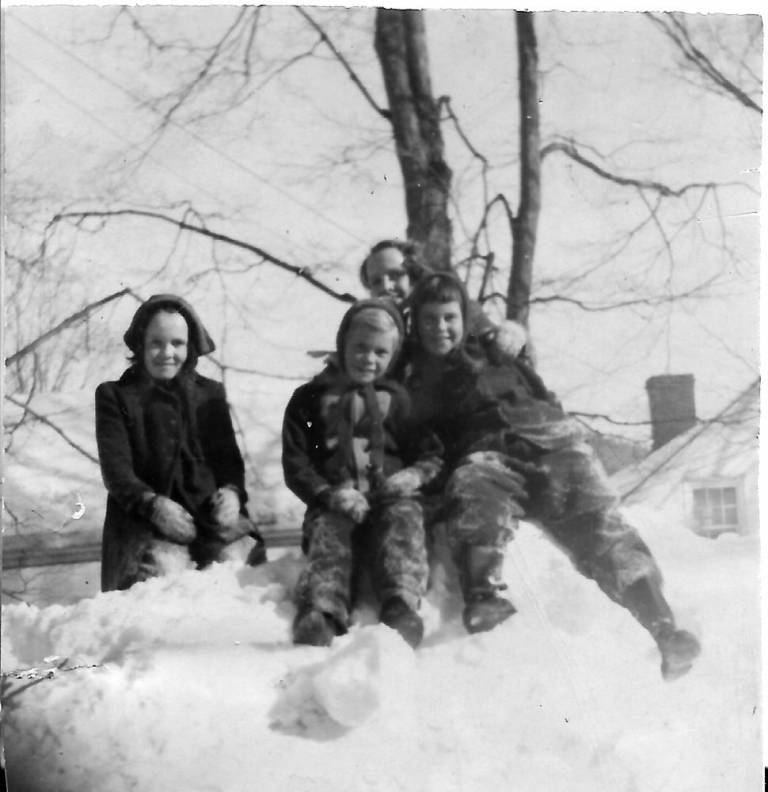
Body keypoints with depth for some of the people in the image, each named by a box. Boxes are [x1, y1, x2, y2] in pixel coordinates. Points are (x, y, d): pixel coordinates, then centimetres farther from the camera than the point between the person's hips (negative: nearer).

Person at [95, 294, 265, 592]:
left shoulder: (210, 394, 22)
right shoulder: (115, 396, 12)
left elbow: (228, 456, 15)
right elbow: (116, 469, 1)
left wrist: (231, 491, -9)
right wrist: (153, 504, -18)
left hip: (211, 514, 2)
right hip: (144, 522, -2)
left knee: (248, 557, -30)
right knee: (161, 567, -36)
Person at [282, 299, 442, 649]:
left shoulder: (400, 399, 22)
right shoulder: (310, 398, 18)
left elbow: (432, 454, 21)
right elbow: (295, 465, 10)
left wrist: (415, 474, -5)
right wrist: (330, 494, -10)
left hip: (392, 496, 1)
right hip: (333, 502, 0)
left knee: (403, 521, -32)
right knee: (328, 535, -31)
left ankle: (402, 605, -54)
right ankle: (321, 612, -57)